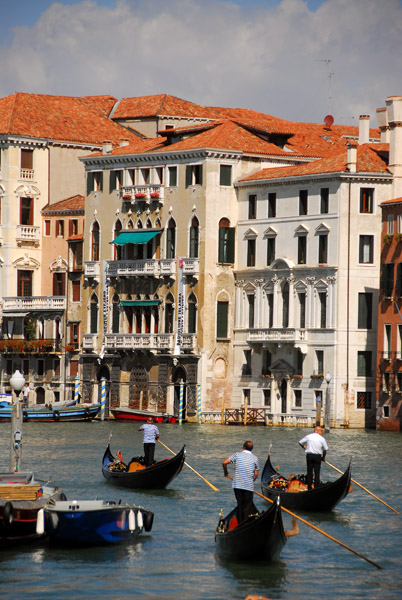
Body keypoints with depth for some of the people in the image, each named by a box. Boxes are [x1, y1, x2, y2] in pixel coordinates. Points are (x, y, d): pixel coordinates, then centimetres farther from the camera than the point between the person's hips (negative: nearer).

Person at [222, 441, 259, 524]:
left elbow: (224, 462, -3)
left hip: (237, 485, 1)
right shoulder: (255, 458, 2)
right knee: (247, 507, 2)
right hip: (249, 486, -1)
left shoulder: (237, 455, 2)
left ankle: (240, 524, 12)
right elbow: (256, 474, 3)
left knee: (240, 505, 11)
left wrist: (226, 473, 14)